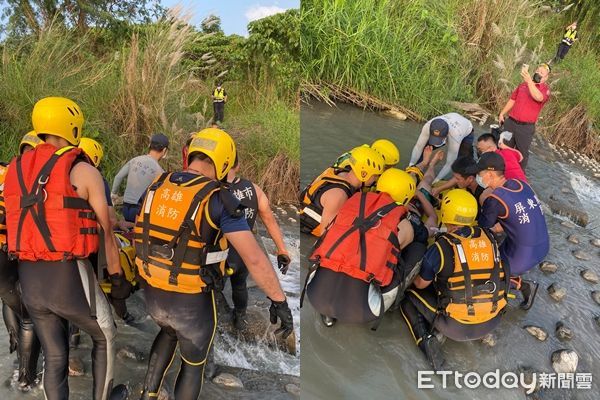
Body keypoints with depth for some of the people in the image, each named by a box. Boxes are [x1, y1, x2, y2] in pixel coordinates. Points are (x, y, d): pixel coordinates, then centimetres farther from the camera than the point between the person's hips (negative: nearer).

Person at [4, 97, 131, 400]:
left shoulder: (15, 170, 9)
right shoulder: (82, 171, -9)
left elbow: (20, 222, 13)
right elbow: (105, 230, -7)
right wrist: (117, 277, 3)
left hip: (28, 278, 6)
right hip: (68, 275, -6)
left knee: (54, 356, 20)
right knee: (104, 337, 20)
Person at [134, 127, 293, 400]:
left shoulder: (158, 187, -1)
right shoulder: (219, 199, -20)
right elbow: (254, 257, -26)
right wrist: (279, 302, -18)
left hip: (153, 293, 6)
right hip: (192, 301, -5)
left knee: (170, 332, 38)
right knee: (193, 363, 22)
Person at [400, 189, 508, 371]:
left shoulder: (441, 247, -17)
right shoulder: (489, 237, -3)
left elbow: (421, 284, -4)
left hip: (458, 326, -5)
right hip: (493, 322, 6)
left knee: (408, 296, 11)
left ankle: (426, 341, -6)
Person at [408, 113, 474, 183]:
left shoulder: (454, 137, -46)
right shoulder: (427, 127, -40)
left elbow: (450, 163, -37)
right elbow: (418, 147, -30)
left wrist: (436, 180, -43)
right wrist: (411, 164, -43)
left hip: (466, 133, -3)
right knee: (424, 149, -9)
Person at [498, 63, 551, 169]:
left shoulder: (545, 89, -4)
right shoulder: (523, 84, 10)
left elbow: (538, 97, -27)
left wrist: (529, 81, -34)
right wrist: (502, 113, 11)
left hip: (526, 127, -4)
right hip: (510, 122, 4)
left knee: (522, 153, 2)